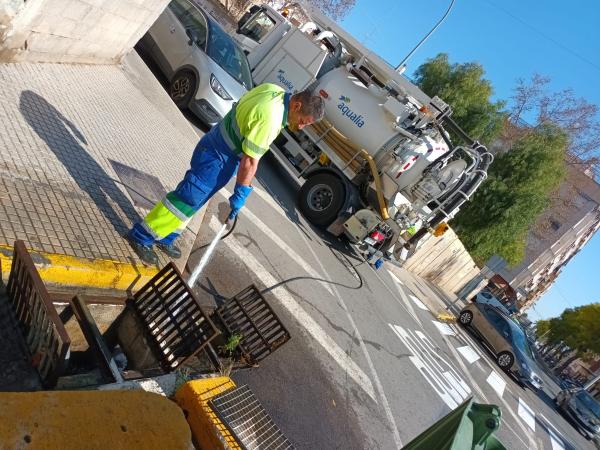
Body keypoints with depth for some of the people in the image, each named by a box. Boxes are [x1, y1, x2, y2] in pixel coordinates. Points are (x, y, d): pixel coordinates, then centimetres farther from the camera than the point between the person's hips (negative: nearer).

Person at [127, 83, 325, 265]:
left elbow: (240, 105, 14)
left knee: (193, 198, 17)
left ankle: (164, 239, 31)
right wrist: (241, 194, -16)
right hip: (216, 158, -9)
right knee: (186, 199, -2)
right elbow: (249, 162, -26)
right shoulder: (270, 119, -30)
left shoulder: (275, 90, -2)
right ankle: (141, 237, 11)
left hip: (216, 147, 9)